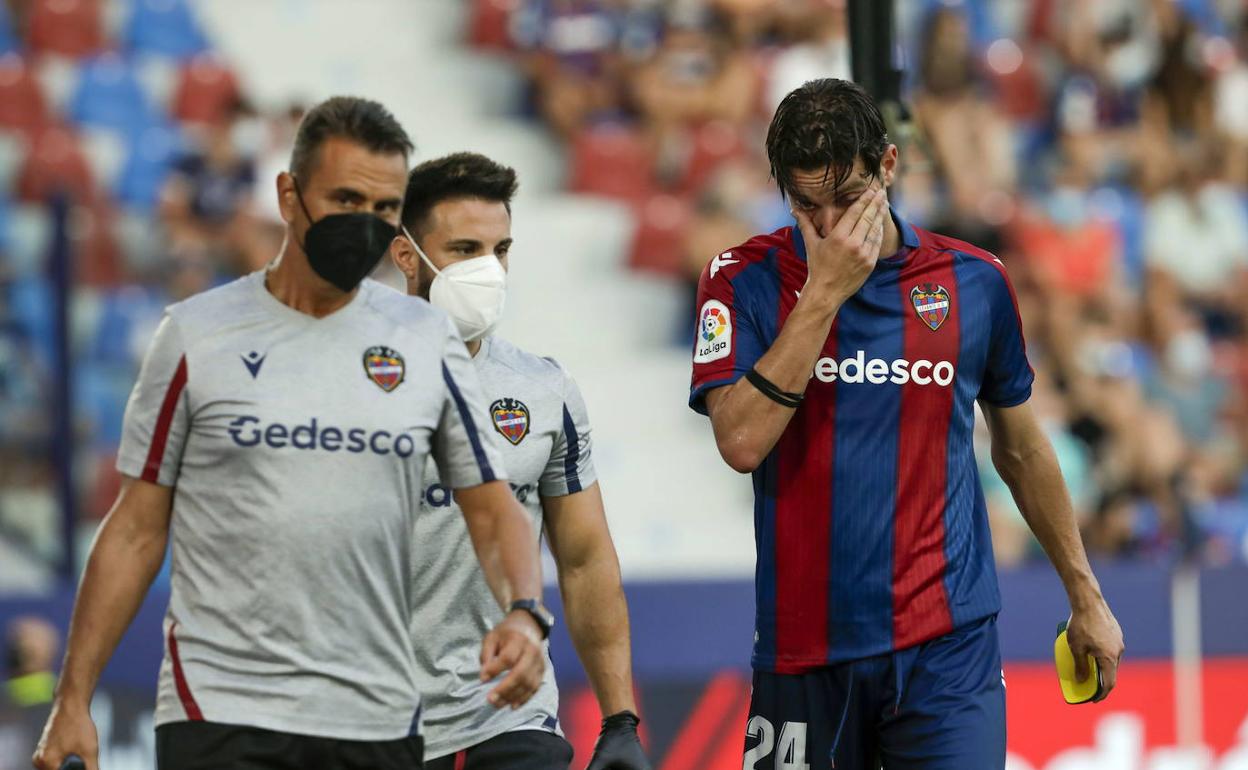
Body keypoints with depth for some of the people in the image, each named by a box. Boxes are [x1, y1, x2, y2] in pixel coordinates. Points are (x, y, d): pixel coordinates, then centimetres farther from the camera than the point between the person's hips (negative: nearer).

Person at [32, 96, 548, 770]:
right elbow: (137, 530, 5)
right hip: (219, 712, -3)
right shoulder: (195, 335, 2)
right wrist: (72, 701, 1)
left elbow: (491, 508, 10)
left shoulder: (427, 340, 8)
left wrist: (523, 613, -11)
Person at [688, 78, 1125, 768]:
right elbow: (741, 441, -15)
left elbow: (1021, 452, 18)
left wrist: (1085, 596, 22)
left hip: (946, 643, 0)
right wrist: (823, 292, -14)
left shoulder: (975, 283, 5)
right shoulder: (743, 280, 0)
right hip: (804, 651, 0)